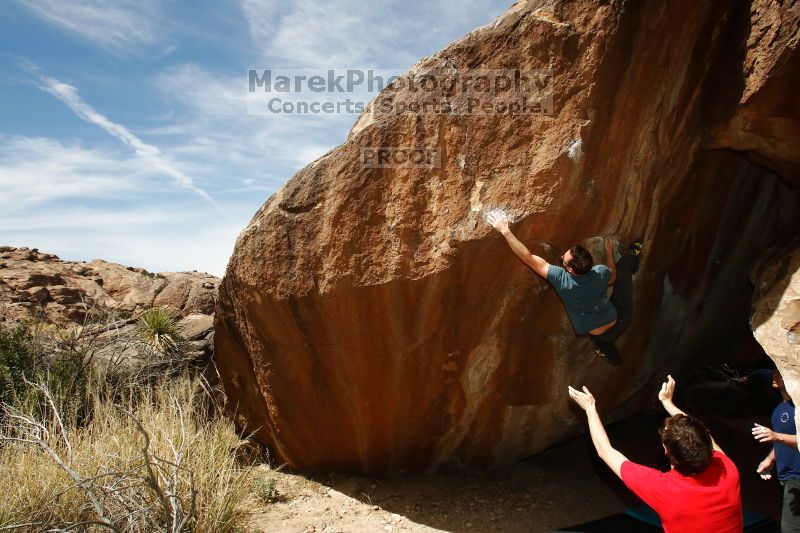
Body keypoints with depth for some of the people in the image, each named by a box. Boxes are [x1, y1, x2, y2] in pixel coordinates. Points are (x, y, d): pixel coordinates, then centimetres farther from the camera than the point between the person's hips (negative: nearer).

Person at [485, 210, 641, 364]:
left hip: (602, 336, -2)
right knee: (624, 263, 17)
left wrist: (505, 230, -34)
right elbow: (613, 278, 5)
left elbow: (528, 258, -32)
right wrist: (609, 253, 18)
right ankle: (633, 256, 45)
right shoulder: (600, 272, -23)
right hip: (621, 319, 2)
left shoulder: (562, 279, -31)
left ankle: (605, 346, 37)